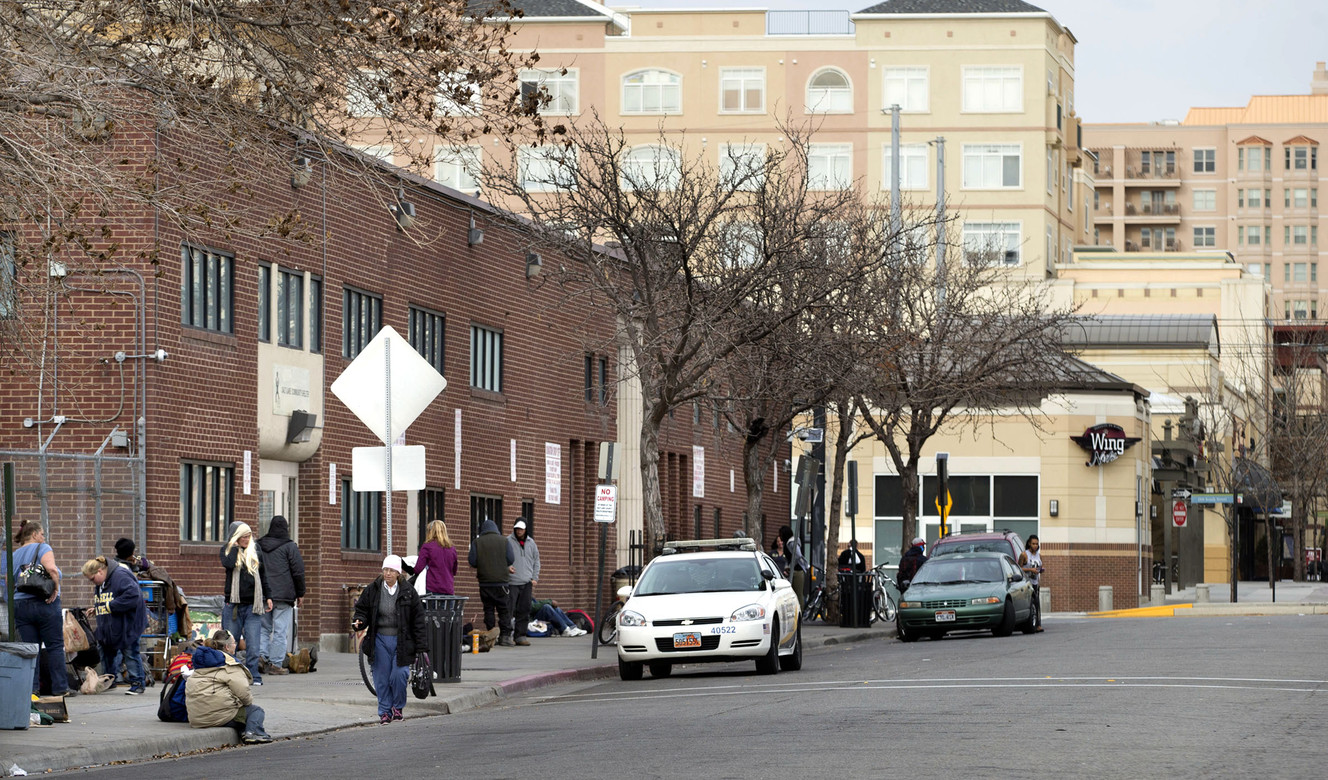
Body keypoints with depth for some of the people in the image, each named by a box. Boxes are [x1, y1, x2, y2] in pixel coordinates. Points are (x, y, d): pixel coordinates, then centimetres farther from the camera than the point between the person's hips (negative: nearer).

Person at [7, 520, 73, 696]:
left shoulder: (14, 556, 16)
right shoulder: (42, 549, -3)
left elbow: (8, 584, 15)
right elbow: (51, 569, -20)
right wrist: (55, 589, -10)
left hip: (20, 606, 5)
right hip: (45, 603, -5)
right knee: (55, 646, 2)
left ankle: (31, 687, -3)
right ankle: (60, 687, 2)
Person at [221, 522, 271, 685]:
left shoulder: (256, 551, 11)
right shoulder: (228, 550, 5)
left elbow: (263, 575, 18)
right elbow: (228, 563, -18)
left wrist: (267, 597, 15)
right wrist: (235, 546, -7)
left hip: (253, 604, 1)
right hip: (234, 603, -1)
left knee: (253, 644, -6)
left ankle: (253, 675, -6)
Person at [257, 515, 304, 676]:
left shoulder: (259, 546, 9)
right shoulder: (290, 546, -5)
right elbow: (298, 571, -5)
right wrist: (300, 593, 5)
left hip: (262, 596, 4)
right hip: (283, 596, -4)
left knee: (264, 627, 15)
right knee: (280, 631, -1)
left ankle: (262, 655, -2)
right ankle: (276, 664, -3)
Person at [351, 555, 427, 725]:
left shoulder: (408, 592, -1)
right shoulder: (373, 590, 2)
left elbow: (418, 619, 2)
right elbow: (362, 609, 11)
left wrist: (419, 646, -2)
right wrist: (359, 622, -13)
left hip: (401, 640, -2)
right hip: (380, 639, 2)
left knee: (399, 675, -10)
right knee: (382, 678, 2)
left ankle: (398, 707, 13)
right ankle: (385, 712, 13)